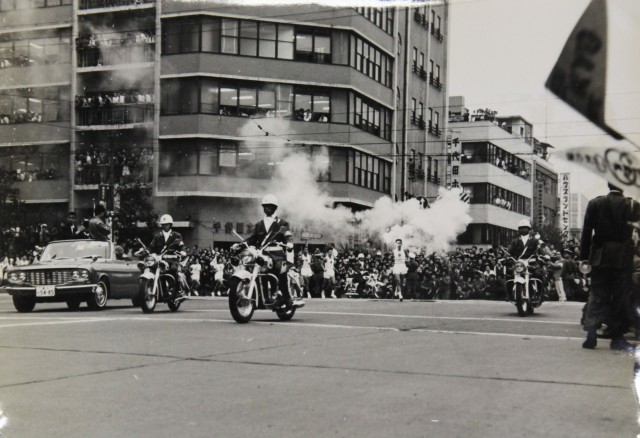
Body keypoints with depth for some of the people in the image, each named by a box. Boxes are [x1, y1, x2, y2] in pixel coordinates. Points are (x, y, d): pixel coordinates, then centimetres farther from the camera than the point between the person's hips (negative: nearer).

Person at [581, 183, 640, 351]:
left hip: (600, 256, 2)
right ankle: (617, 337, 9)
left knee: (597, 295, 7)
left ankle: (591, 332, -7)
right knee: (620, 298, 6)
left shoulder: (595, 203, -1)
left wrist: (584, 257, 3)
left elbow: (586, 231, -1)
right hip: (623, 258, -2)